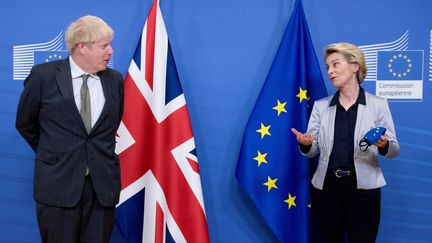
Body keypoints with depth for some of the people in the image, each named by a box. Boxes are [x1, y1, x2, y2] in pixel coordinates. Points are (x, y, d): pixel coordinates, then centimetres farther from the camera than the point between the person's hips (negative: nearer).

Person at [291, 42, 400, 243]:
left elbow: (394, 150, 0)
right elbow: (313, 151, 5)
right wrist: (305, 144, -17)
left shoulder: (378, 105, 0)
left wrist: (383, 145, -22)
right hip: (326, 187, 2)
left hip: (363, 188, -2)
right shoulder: (321, 106, 6)